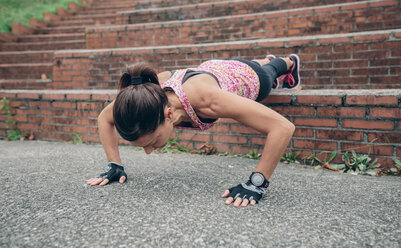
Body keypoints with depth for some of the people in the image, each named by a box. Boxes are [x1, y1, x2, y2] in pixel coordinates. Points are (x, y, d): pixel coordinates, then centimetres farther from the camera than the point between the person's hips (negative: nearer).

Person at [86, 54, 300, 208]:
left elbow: (283, 127, -50)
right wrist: (114, 165, -26)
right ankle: (267, 60, 75)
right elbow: (104, 119, -18)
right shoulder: (149, 90, -39)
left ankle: (288, 62, 71)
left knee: (269, 71, 36)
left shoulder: (205, 100, -54)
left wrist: (256, 183, -51)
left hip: (248, 77, -3)